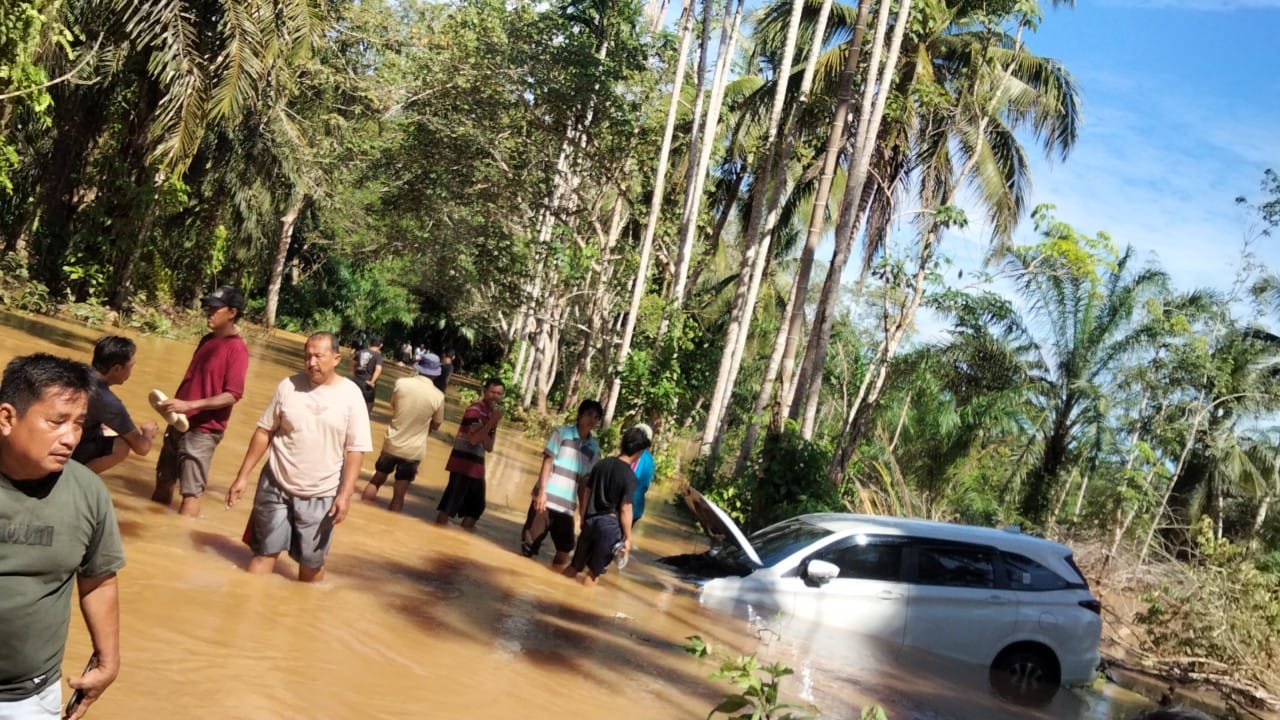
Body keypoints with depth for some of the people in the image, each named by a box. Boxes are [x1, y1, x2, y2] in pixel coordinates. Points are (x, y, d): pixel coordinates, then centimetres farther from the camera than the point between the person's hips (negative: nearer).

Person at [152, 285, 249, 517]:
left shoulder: (237, 348, -15)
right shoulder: (207, 340, 11)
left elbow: (233, 395, -21)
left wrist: (189, 405, -25)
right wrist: (175, 404, 8)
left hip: (203, 430, -9)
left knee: (191, 493, -5)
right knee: (163, 483, 18)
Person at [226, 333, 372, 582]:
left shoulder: (350, 395, -8)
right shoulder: (288, 386, -4)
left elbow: (356, 450, -6)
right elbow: (264, 432, 3)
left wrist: (345, 494, -13)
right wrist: (243, 476, 1)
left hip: (320, 495, -1)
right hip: (276, 487, 1)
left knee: (311, 562, 12)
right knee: (265, 552, 9)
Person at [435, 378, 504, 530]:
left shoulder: (492, 414, 13)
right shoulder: (475, 409, -11)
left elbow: (489, 447, 9)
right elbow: (473, 439, -23)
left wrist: (493, 426, -7)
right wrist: (492, 422, -21)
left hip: (477, 464, 9)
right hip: (463, 462, -9)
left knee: (476, 505, 14)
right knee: (450, 503, -10)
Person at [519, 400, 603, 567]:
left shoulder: (594, 447, 9)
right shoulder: (562, 433, -1)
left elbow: (585, 480, 11)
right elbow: (547, 461, -4)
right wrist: (542, 491, -13)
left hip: (567, 505, 4)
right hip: (547, 499, -4)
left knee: (565, 548, 1)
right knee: (529, 544, 0)